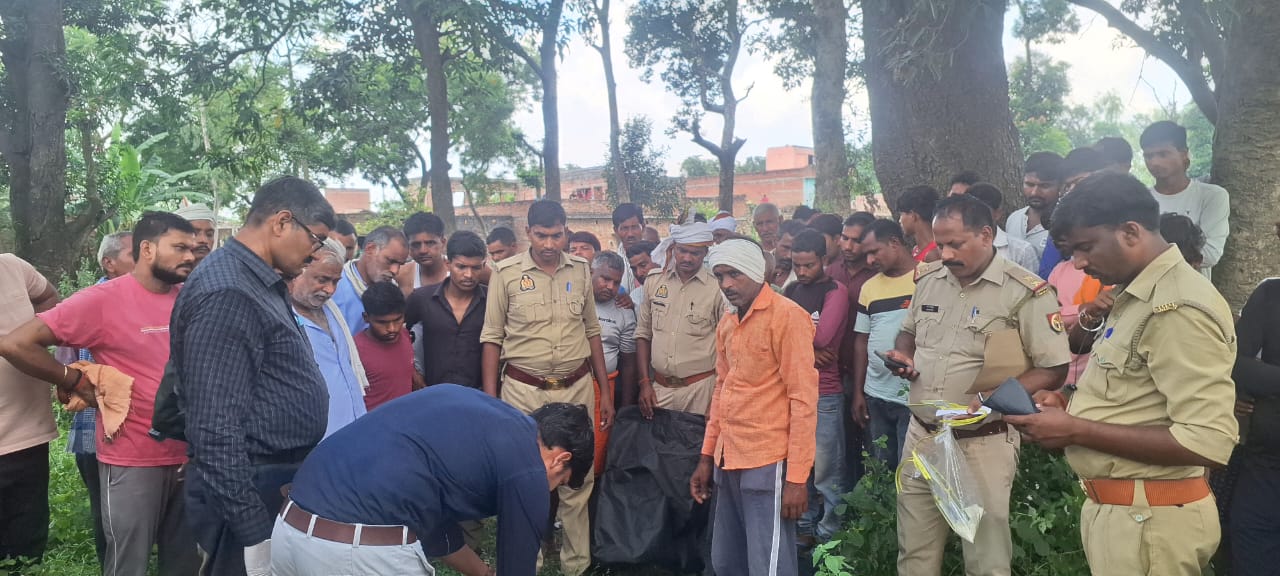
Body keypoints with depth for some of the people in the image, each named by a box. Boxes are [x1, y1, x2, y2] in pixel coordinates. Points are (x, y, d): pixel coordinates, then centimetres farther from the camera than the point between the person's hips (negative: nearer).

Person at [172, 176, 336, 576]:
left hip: (280, 485, 10)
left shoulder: (262, 282, 11)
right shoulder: (226, 294, -21)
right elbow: (217, 433, -25)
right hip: (251, 498, -10)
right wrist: (256, 538, -23)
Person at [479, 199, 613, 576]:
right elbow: (492, 338, 0)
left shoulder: (580, 270, 5)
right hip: (524, 391, -2)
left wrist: (605, 392, 10)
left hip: (577, 389, 3)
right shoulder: (507, 273, -4)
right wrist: (490, 399, -4)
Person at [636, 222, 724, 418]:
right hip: (659, 387, 3)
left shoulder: (718, 287, -7)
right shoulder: (653, 281, 5)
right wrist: (644, 382, 5)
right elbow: (643, 334, 11)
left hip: (700, 388, -3)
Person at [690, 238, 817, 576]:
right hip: (729, 463, 7)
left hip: (768, 464, -7)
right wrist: (707, 456, 16)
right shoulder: (726, 324, 12)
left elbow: (803, 397, -14)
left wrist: (796, 476, -17)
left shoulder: (787, 315, -11)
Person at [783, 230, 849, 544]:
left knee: (825, 471, -1)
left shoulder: (836, 291, -6)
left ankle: (829, 535, 10)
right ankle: (804, 527, 27)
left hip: (824, 394, -6)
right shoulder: (791, 291, 13)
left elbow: (822, 336, -17)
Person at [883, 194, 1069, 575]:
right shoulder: (927, 278, 5)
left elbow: (1053, 370, -12)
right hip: (921, 436, 5)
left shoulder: (1025, 292, -13)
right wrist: (904, 355, -1)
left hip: (983, 443, -5)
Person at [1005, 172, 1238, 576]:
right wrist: (1071, 408, 1)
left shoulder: (1179, 309, -21)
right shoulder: (1137, 296, 10)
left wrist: (1076, 430, -24)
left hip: (1146, 519, -9)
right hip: (1113, 507, 9)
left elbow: (1209, 442, -26)